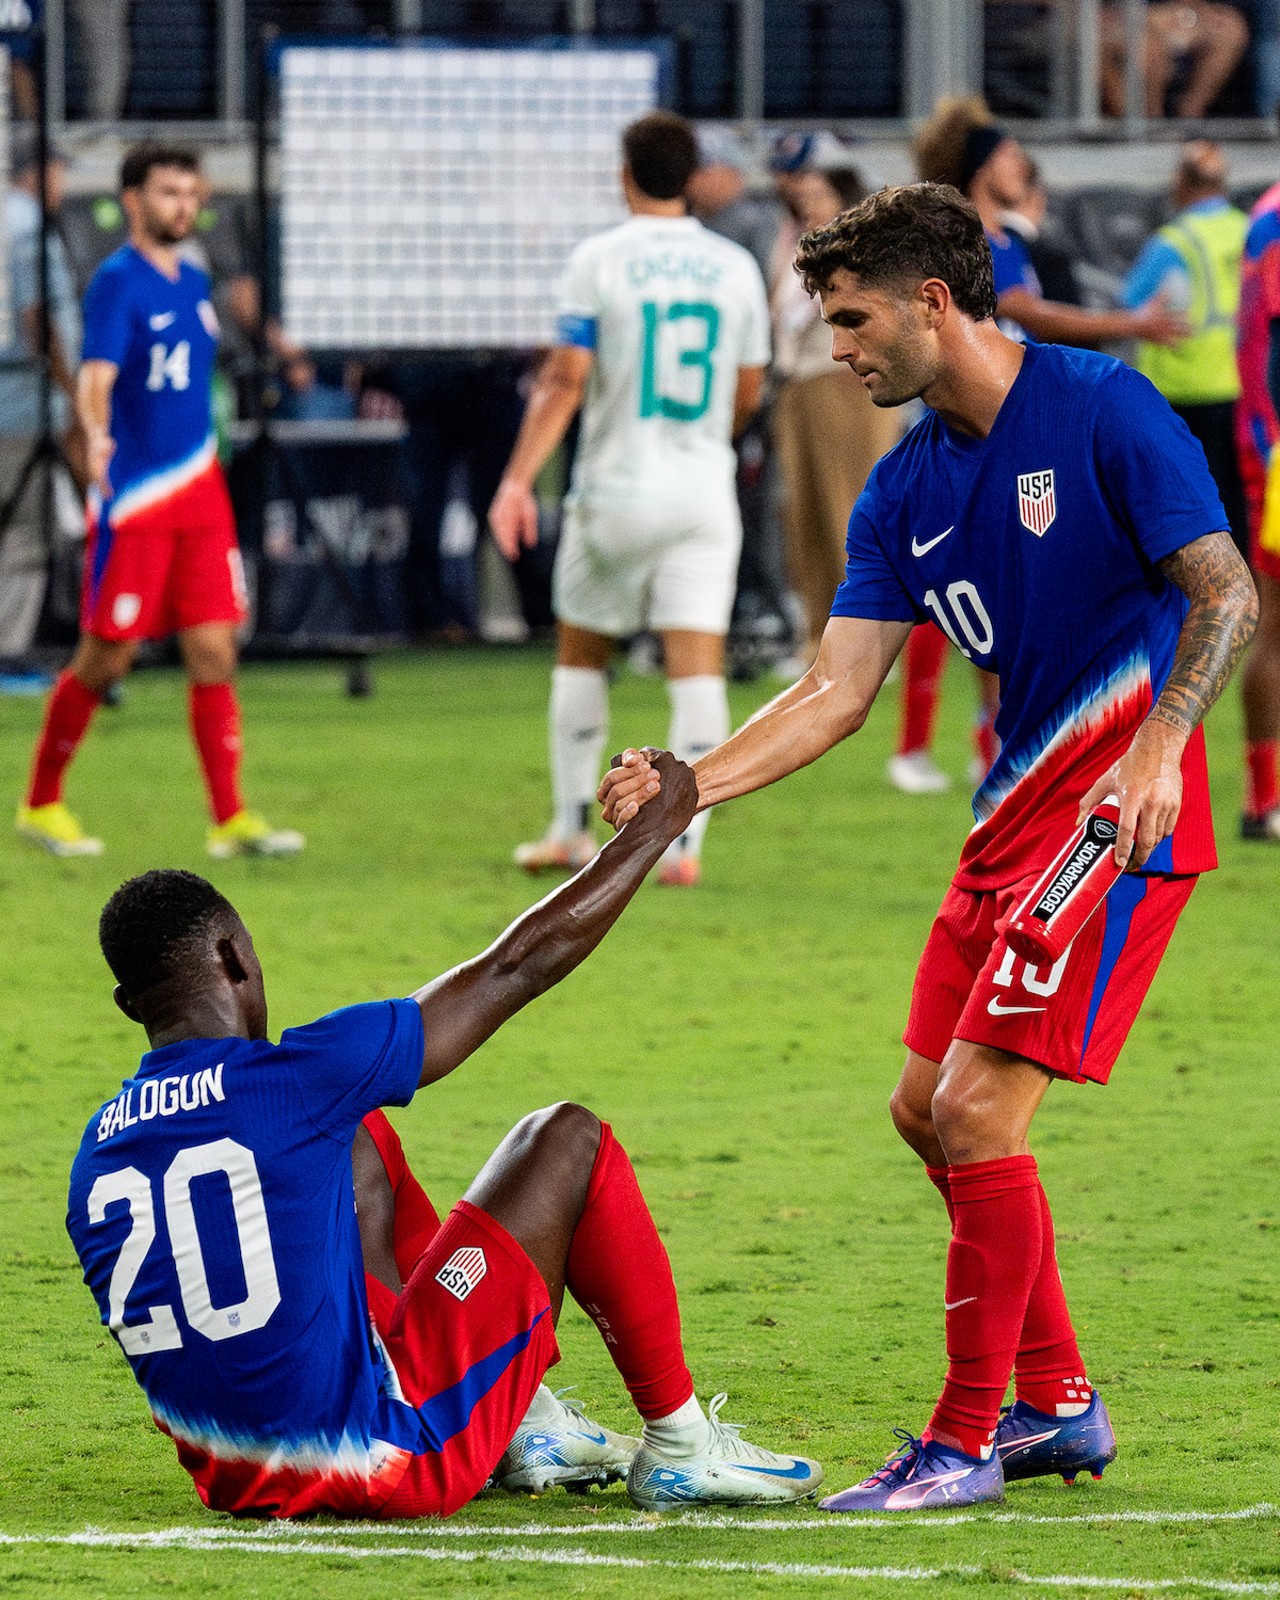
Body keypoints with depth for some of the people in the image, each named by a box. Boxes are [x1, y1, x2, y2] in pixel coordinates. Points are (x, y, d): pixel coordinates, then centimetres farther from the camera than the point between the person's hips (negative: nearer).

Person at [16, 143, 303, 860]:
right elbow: (96, 376, -22)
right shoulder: (118, 281, -9)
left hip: (200, 490, 6)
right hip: (134, 498, -6)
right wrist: (96, 434, -41)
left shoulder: (194, 283, 13)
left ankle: (231, 818, -2)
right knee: (106, 660, 0)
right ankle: (41, 802, 15)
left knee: (215, 653, -1)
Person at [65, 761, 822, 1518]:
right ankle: (680, 1447, 19)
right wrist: (655, 826, 10)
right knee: (569, 1140, 10)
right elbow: (514, 968, -3)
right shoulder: (293, 1079, -14)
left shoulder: (96, 1155, 2)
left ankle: (525, 1427, 31)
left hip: (231, 1480, 7)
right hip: (385, 1465, -7)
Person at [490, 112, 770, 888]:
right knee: (699, 666, -2)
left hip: (616, 489, -2)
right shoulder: (735, 267, 4)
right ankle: (685, 842, -11)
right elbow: (748, 394, 11)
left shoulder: (599, 261, -6)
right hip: (704, 490, 2)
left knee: (581, 653, 16)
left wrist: (519, 477, -10)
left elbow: (566, 381, -11)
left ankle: (573, 830, 19)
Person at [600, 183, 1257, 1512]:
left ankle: (967, 1442, -3)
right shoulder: (904, 491, 9)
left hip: (1119, 805, -9)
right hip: (1017, 807, 9)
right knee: (928, 1111, 11)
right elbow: (838, 689, 5)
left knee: (978, 1111, -13)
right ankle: (1056, 1404, 24)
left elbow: (1226, 593, -15)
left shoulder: (1101, 410, -12)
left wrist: (1159, 742, -29)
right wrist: (689, 785, -8)